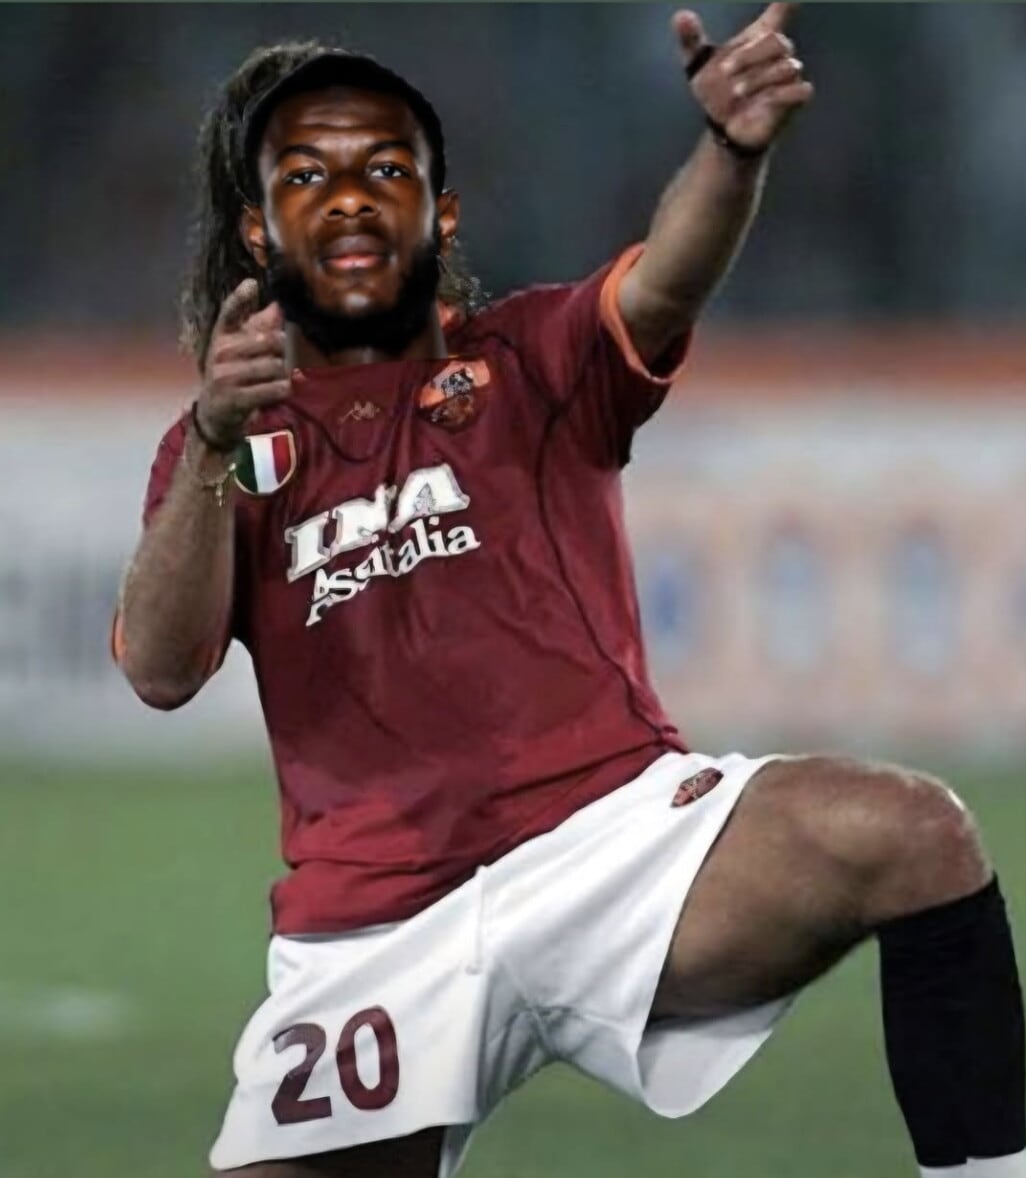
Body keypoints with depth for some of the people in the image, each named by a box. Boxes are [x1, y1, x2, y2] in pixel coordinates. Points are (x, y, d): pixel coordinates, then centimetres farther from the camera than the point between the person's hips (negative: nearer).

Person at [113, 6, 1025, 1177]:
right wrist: (215, 450, -21)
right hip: (374, 937, 2)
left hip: (611, 834, -2)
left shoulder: (533, 358, 10)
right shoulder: (223, 445, 13)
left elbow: (663, 285, -13)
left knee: (910, 836, -26)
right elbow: (160, 672, -3)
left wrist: (733, 148, -36)